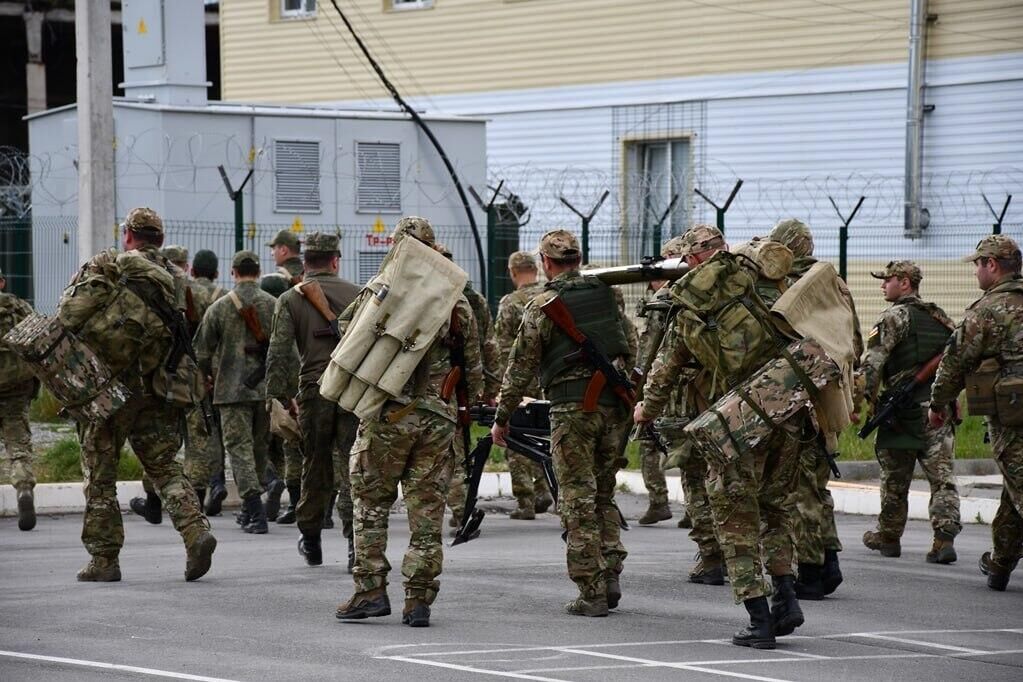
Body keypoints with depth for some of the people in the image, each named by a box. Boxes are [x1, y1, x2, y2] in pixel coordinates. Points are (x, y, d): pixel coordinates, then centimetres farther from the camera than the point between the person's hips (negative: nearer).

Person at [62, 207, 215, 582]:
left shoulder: (106, 266, -7)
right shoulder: (174, 279, 9)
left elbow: (69, 315, -16)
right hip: (155, 391, 4)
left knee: (100, 474, 6)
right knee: (163, 465, 12)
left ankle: (104, 559, 8)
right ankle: (196, 532, -9)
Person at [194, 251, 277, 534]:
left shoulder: (219, 308, -1)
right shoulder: (274, 305, 1)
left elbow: (202, 352, 3)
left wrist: (212, 377, 22)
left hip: (231, 390, -2)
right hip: (266, 388, 2)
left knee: (239, 447, -3)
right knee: (259, 446, 14)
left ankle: (255, 510, -18)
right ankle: (251, 510, 23)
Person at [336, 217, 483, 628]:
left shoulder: (378, 294, -4)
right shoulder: (457, 303, 7)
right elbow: (473, 366, 12)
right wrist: (466, 404, 25)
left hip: (388, 414, -3)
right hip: (439, 419, 3)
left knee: (371, 504, 8)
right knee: (427, 510, 5)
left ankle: (370, 590, 3)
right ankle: (419, 601, 4)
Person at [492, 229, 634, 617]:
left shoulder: (542, 306, -4)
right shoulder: (607, 295, 10)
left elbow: (521, 367, -3)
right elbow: (629, 350, 16)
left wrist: (502, 418, 5)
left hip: (573, 408, -5)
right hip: (615, 405, 5)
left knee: (578, 501, 0)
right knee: (604, 494, 17)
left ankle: (592, 593, -2)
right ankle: (610, 576, 9)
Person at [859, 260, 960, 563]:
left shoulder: (895, 316, -6)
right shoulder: (941, 318, 16)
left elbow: (874, 360, -15)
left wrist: (864, 396, -13)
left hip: (905, 409, -5)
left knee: (894, 478, 9)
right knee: (942, 476, -1)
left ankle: (888, 537, 21)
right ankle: (945, 539, -13)